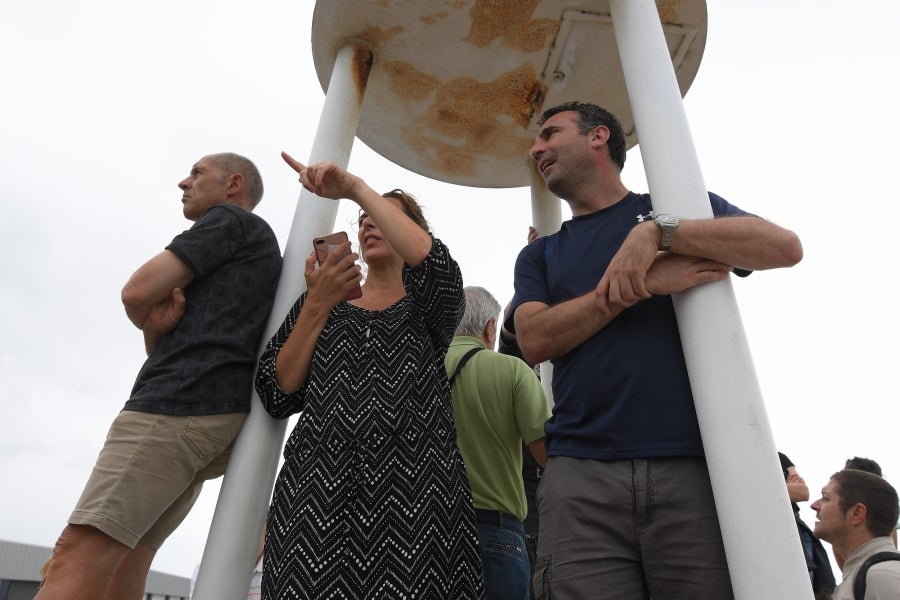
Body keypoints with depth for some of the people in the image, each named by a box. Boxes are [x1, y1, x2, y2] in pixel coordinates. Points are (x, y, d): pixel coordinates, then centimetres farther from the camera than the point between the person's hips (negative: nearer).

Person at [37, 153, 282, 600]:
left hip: (183, 403, -9)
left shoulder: (229, 219, 4)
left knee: (80, 552, -13)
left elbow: (138, 292, -6)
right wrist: (158, 328, 4)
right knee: (119, 559, 9)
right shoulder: (261, 251, 30)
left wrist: (150, 322, 16)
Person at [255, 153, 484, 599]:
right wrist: (318, 305, -4)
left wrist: (355, 187, -8)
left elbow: (434, 263, -14)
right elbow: (278, 396, 6)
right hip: (317, 488, 2)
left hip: (411, 490, -1)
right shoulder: (321, 303, 18)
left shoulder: (428, 306, 12)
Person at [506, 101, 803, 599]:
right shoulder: (539, 255, 18)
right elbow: (535, 340, 0)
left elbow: (785, 246, -2)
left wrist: (657, 231, -12)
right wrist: (642, 287, -8)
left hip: (697, 465, -1)